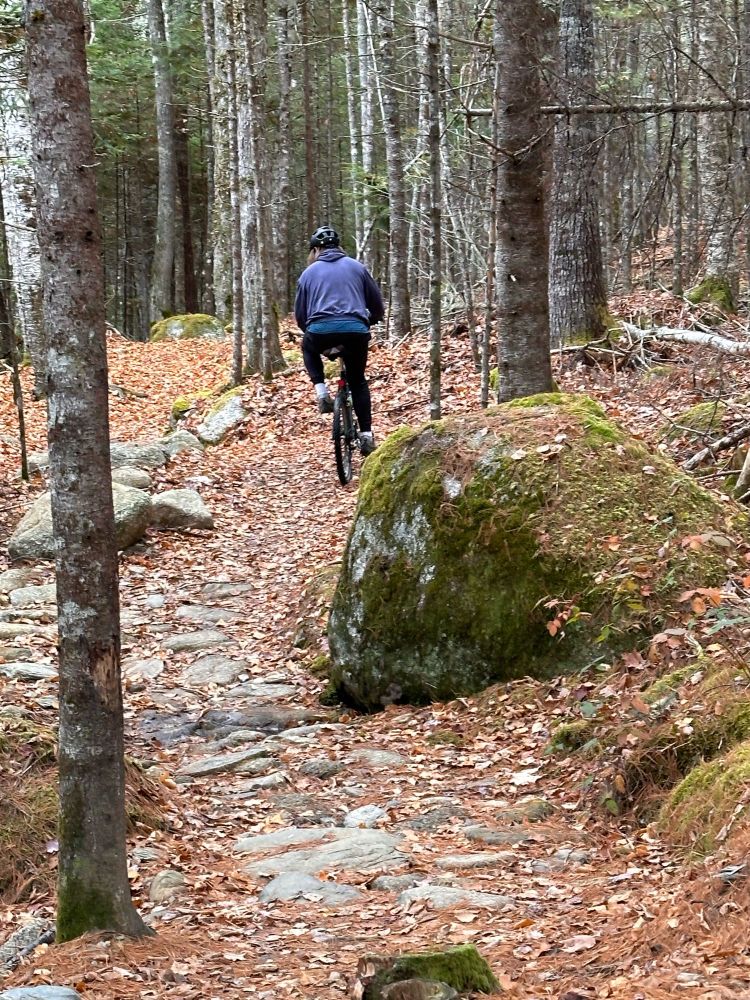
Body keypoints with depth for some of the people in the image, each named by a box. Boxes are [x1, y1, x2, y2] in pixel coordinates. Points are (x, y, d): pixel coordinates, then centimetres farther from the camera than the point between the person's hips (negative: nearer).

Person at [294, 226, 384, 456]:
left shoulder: (310, 272, 17)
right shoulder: (357, 267, 17)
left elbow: (300, 314, 18)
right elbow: (377, 306, 18)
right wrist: (367, 325, 37)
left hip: (321, 330, -1)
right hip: (356, 330, 1)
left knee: (308, 349, 35)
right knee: (358, 381, 21)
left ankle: (322, 392, 14)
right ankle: (366, 434, 9)